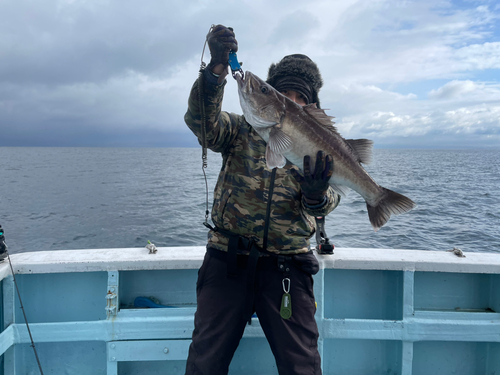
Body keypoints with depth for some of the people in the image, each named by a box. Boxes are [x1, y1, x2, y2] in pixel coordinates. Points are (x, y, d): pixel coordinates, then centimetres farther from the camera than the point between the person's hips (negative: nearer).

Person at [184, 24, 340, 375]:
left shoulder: (316, 147, 8)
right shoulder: (242, 128, 8)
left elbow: (323, 204, -8)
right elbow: (202, 122, -13)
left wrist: (317, 193, -33)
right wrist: (217, 69, -28)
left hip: (286, 264, 1)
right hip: (228, 257, 0)